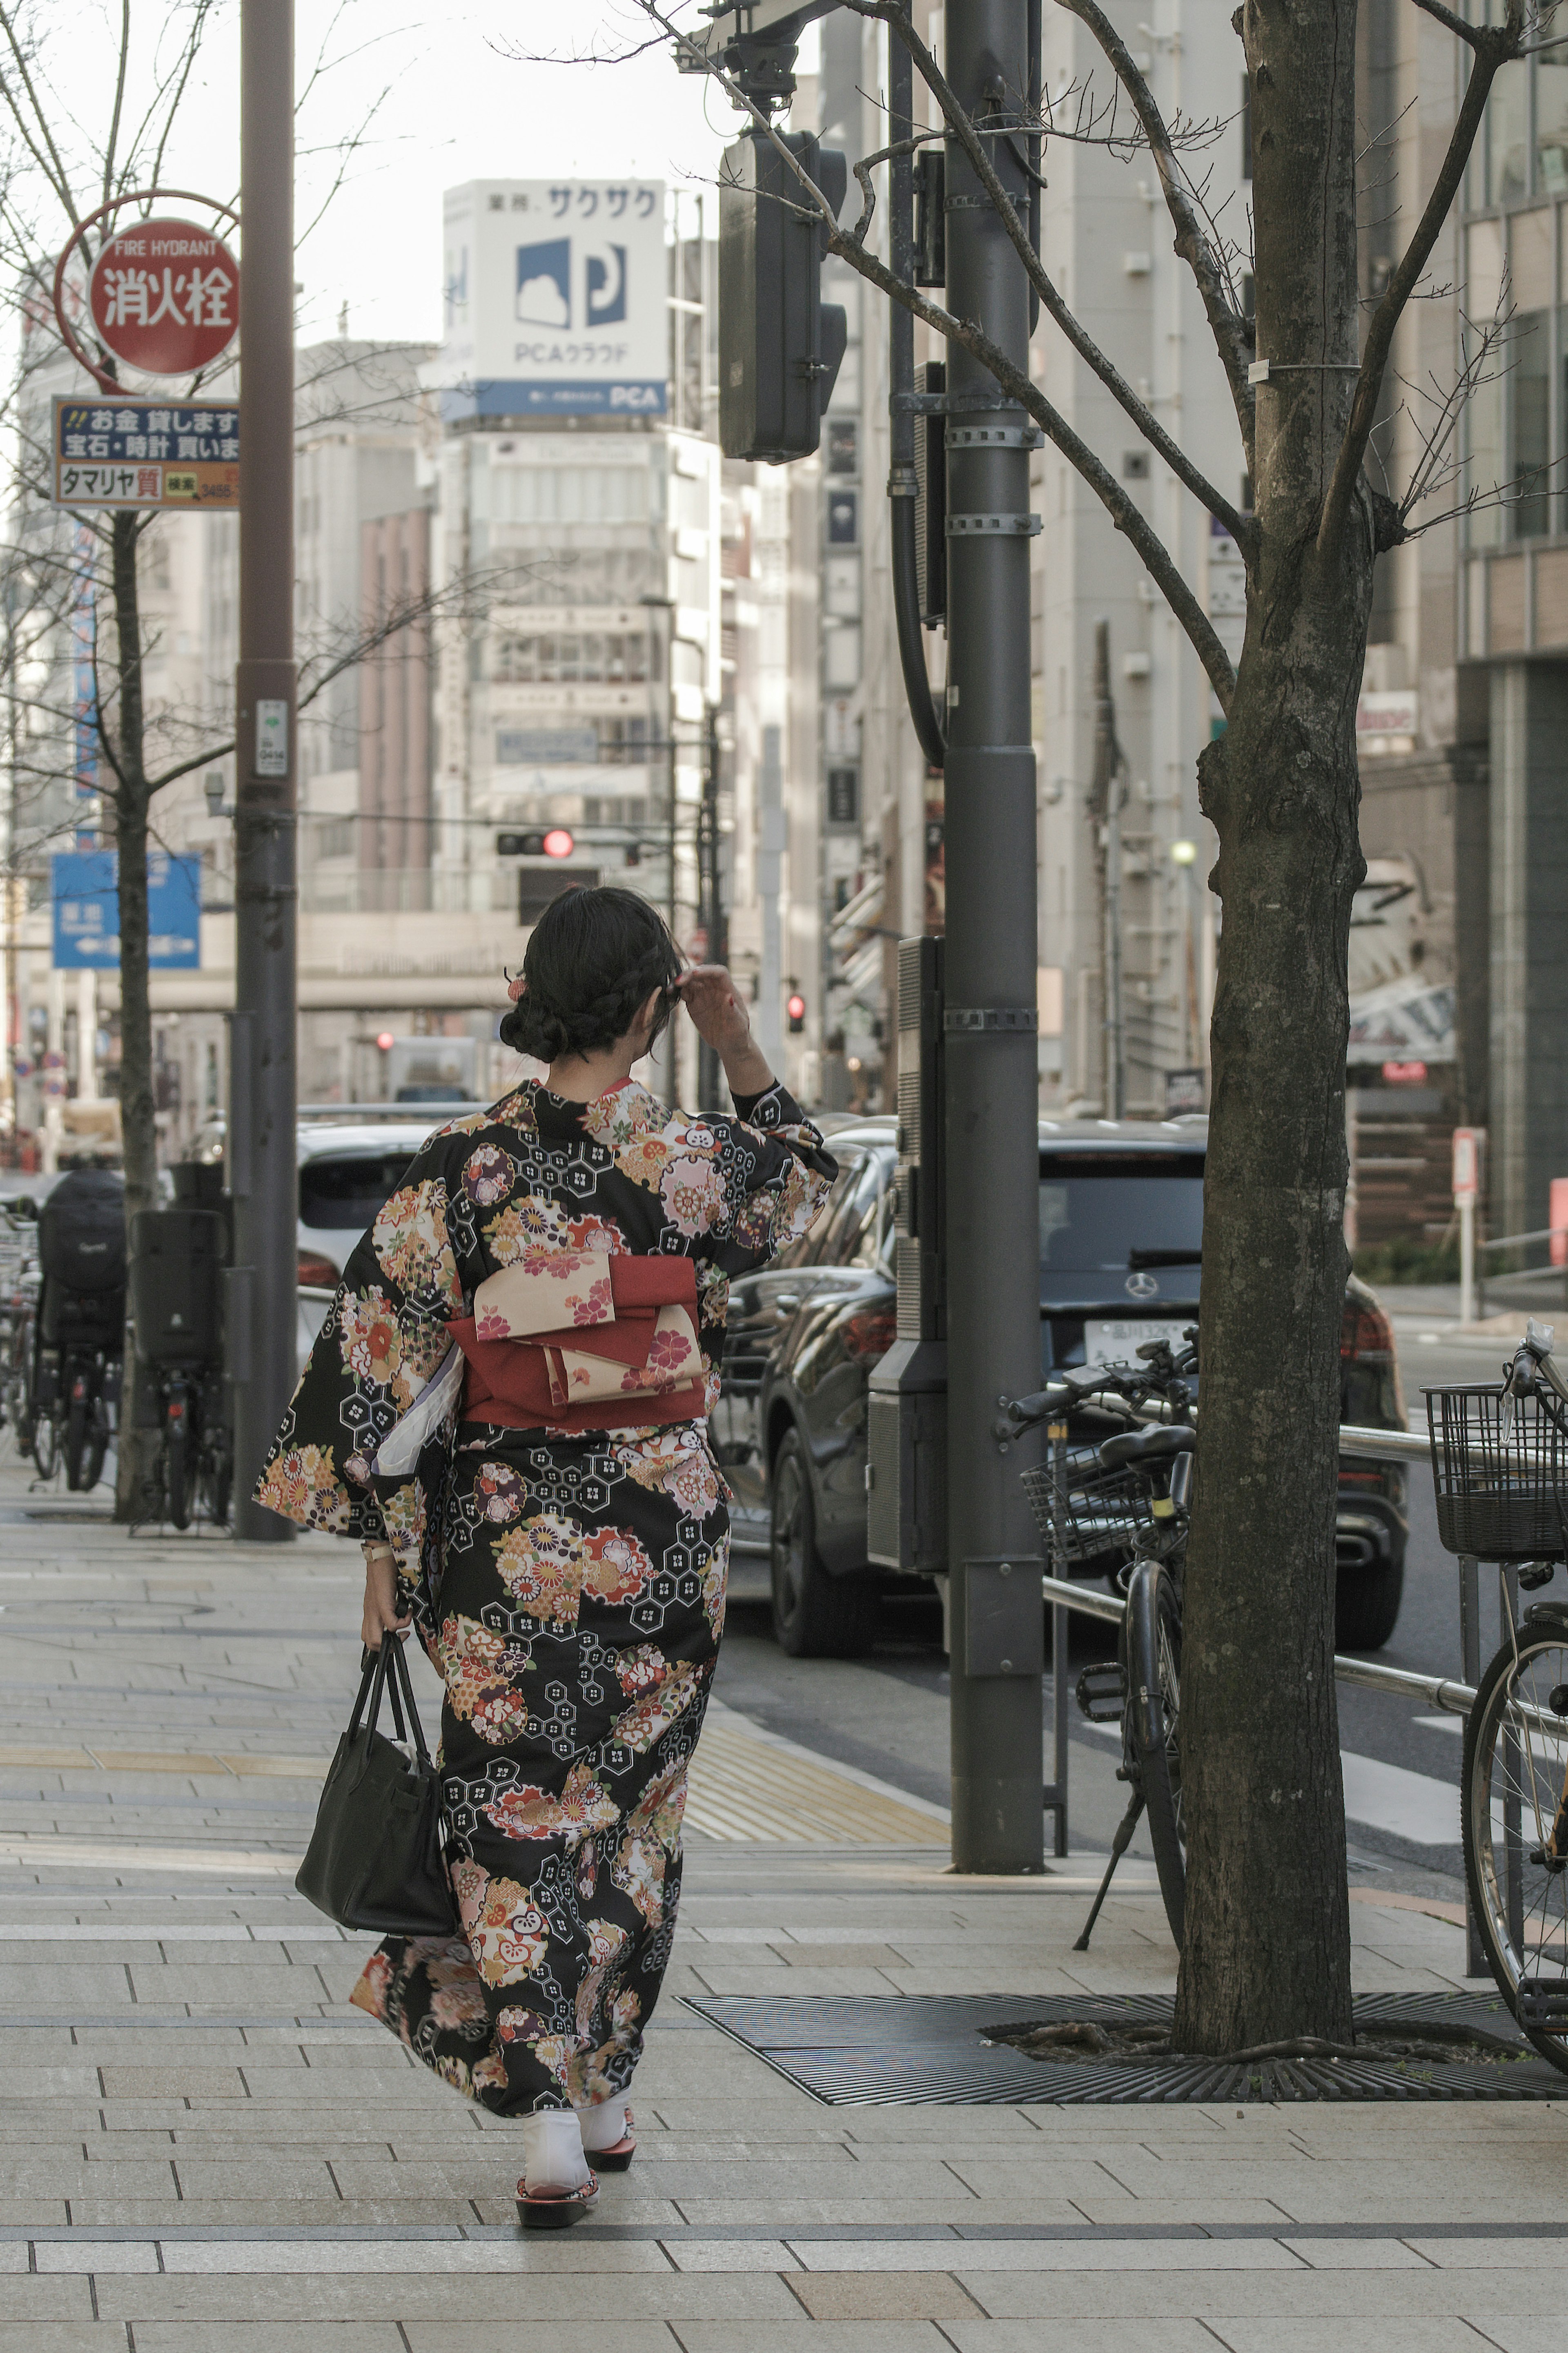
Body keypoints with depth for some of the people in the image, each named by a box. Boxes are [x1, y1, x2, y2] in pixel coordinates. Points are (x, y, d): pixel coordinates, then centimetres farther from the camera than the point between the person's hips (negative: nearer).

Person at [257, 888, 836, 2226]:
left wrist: (382, 1541, 0)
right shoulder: (689, 1163, -8)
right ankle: (601, 2102, 27)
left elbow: (386, 1360, -6)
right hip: (663, 1537, 1)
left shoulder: (462, 1171, -7)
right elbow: (802, 1185, 16)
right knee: (629, 1815, 16)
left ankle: (549, 2132, -8)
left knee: (516, 1817, 4)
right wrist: (742, 1051, 8)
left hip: (502, 1539, 0)